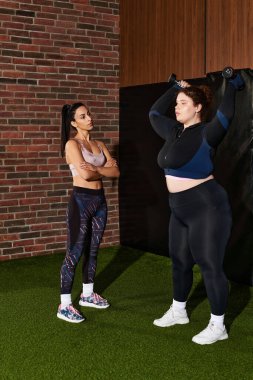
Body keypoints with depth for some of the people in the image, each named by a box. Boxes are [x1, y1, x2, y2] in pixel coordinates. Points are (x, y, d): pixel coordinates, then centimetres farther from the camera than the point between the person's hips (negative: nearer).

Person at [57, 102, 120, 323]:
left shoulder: (99, 145, 12)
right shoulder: (72, 144, -8)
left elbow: (116, 171, 2)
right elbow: (85, 174, -21)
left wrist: (96, 168, -14)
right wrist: (105, 168, -4)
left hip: (99, 200, 7)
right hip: (81, 200, -7)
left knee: (92, 251, 14)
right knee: (75, 253, -6)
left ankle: (88, 295, 27)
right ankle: (65, 305, 0)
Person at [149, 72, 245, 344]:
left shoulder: (206, 134, -15)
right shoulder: (174, 132, 9)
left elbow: (226, 115, -33)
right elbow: (154, 113, 24)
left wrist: (233, 84, -21)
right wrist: (176, 87, 22)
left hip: (207, 209, -9)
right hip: (181, 211, 9)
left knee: (210, 266, -2)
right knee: (180, 262, 18)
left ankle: (218, 326, 11)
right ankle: (178, 311, 37)